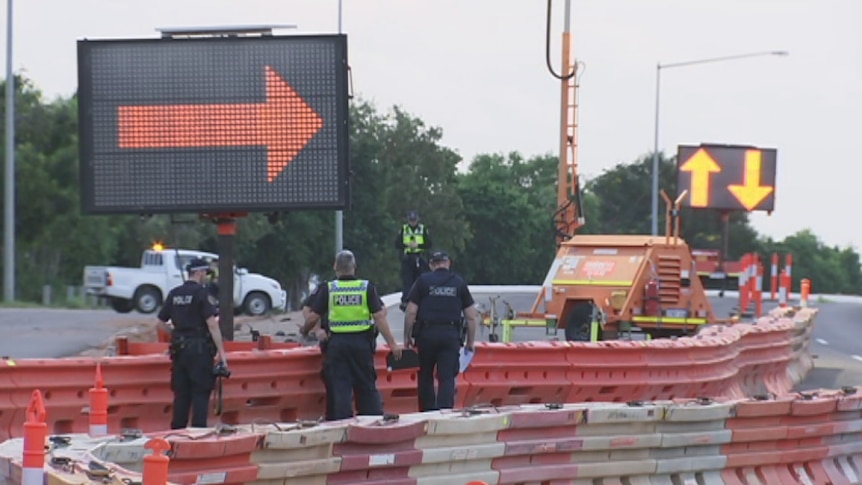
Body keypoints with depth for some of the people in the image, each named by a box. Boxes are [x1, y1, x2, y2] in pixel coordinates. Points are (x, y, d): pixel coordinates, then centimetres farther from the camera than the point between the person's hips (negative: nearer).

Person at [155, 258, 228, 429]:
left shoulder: (173, 294, 9)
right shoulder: (200, 293, -10)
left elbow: (161, 323, 14)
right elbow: (212, 324, -15)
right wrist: (221, 352, -14)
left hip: (179, 349, 6)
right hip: (199, 349, -6)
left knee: (181, 393, 11)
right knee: (201, 393, -2)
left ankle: (177, 432, 12)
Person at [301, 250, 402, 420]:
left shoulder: (328, 289, -1)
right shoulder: (367, 287, -1)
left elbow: (313, 317, -1)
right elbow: (379, 317, -7)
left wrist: (305, 330, 21)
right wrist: (392, 343, -4)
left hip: (337, 342, -1)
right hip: (362, 342, 1)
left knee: (340, 387, 4)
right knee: (367, 387, 10)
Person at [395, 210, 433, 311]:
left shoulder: (423, 229, 5)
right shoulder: (403, 229, 6)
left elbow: (429, 244, 0)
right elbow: (397, 244, 3)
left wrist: (418, 245, -15)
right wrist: (406, 245, -16)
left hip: (419, 258, 1)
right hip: (407, 258, -1)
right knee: (406, 281, -8)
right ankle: (404, 301, -11)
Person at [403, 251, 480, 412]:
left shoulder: (423, 281, 3)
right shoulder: (459, 282, 8)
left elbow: (411, 312, -3)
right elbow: (472, 316, 7)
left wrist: (407, 337, 6)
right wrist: (470, 341, 14)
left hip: (427, 334, 0)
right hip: (451, 335, 0)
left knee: (425, 376, 13)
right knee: (447, 378, 0)